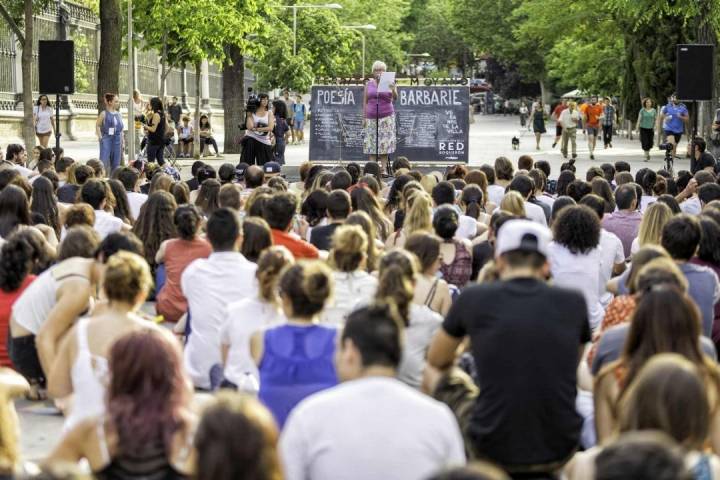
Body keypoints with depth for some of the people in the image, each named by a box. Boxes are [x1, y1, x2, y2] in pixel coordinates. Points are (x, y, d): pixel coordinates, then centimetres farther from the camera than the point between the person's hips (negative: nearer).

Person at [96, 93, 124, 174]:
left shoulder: (119, 114, 11)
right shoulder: (104, 114, -4)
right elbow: (97, 125, -2)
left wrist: (122, 140, 12)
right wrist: (100, 137, -10)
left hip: (117, 139, 5)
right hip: (107, 139, -5)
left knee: (116, 162, 8)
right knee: (104, 161, -11)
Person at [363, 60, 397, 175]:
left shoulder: (388, 82, 3)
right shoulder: (369, 84, 8)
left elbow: (395, 98, -9)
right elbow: (365, 101, 10)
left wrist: (393, 90, -30)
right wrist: (365, 117, 5)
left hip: (386, 116, -2)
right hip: (371, 117, 2)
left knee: (385, 142, -5)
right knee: (371, 142, -2)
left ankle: (384, 168, -5)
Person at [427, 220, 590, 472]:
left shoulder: (473, 298, -4)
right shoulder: (574, 302, 0)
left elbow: (436, 360, 15)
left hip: (494, 451, -1)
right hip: (559, 452, 2)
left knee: (435, 376, 23)